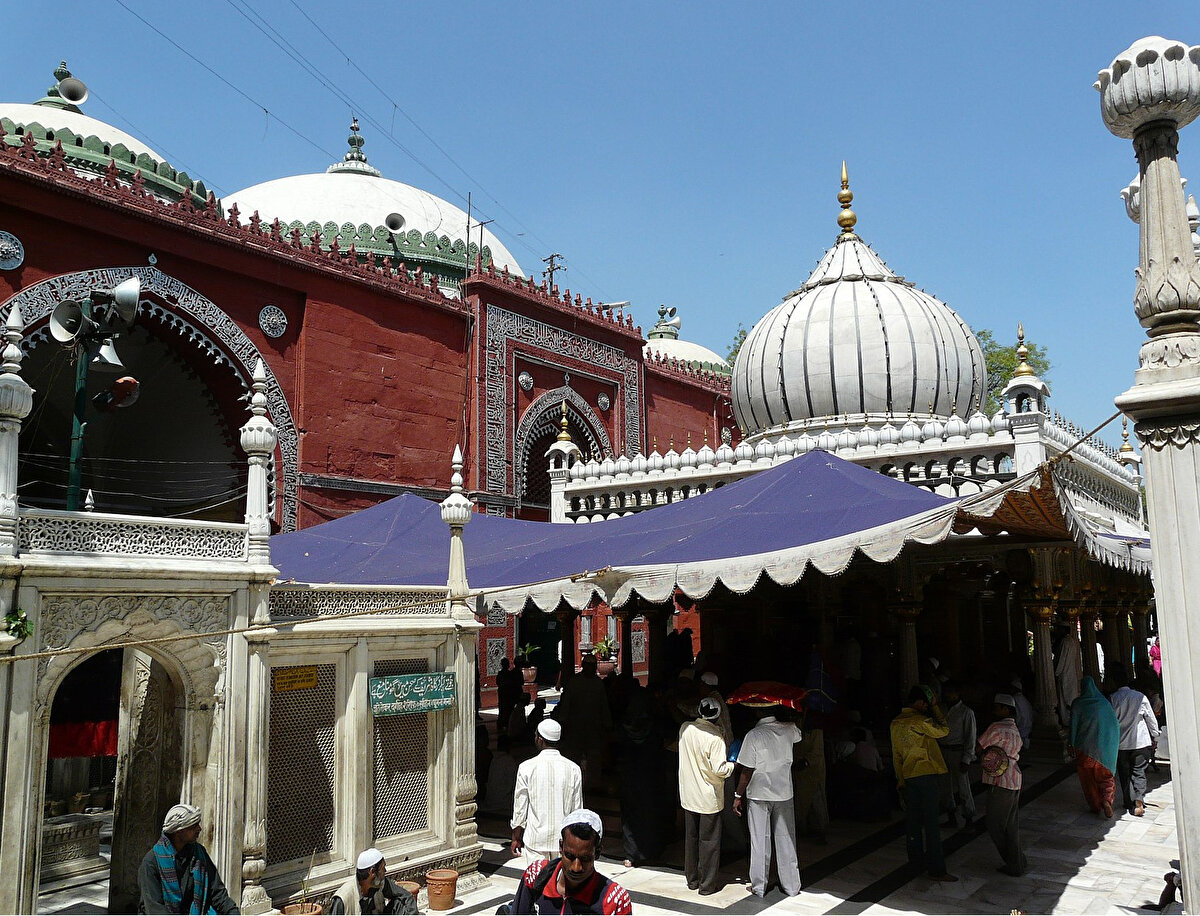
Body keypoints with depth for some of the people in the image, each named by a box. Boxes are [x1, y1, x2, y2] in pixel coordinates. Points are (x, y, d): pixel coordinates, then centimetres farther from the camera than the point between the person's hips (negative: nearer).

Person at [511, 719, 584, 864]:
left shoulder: (526, 768, -9)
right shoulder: (574, 769, -3)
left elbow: (520, 808, -3)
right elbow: (577, 810, 3)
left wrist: (516, 838, 9)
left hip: (535, 840, -2)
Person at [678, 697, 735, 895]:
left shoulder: (685, 728, -5)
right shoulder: (715, 738, -22)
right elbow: (720, 769, -21)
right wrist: (732, 764, -3)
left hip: (688, 795, 5)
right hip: (709, 798, -5)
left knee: (690, 838, 17)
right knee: (709, 841, 7)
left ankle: (692, 879, 28)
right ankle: (707, 884, 14)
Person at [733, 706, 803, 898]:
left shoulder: (753, 735, -18)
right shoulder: (789, 730, -6)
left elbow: (747, 771, -14)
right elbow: (799, 735, 22)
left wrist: (738, 796, -5)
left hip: (758, 795, -4)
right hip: (784, 794, 4)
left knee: (760, 841, 6)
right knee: (785, 840, 13)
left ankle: (759, 887, 14)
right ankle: (791, 885, 21)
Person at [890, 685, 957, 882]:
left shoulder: (896, 723, 9)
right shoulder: (920, 721, -16)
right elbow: (944, 730, -1)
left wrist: (901, 780, 20)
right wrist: (935, 707, 5)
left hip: (908, 776, 8)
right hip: (928, 775, -7)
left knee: (914, 818, 18)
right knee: (931, 822, -5)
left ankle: (915, 855, 31)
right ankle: (937, 869, -4)